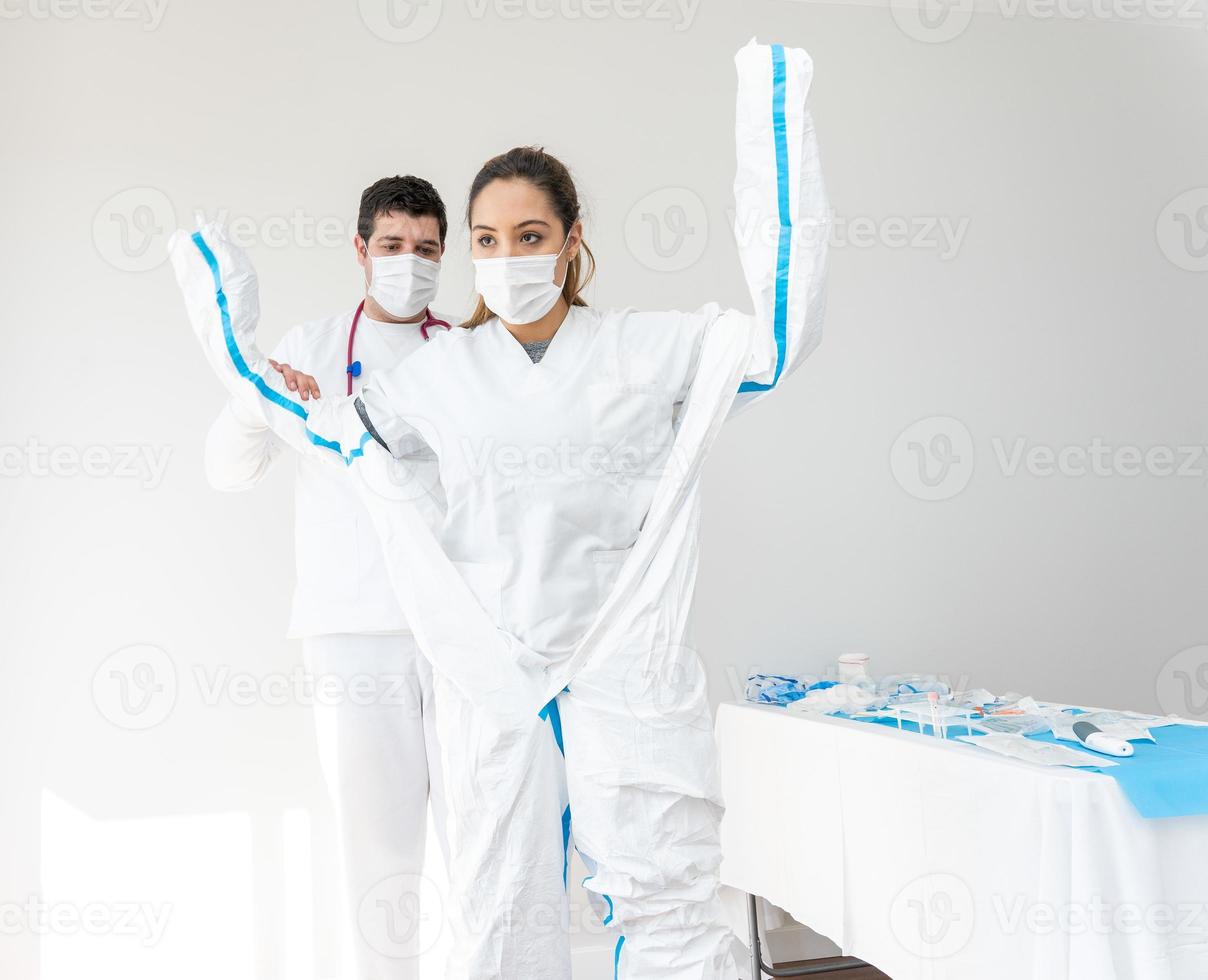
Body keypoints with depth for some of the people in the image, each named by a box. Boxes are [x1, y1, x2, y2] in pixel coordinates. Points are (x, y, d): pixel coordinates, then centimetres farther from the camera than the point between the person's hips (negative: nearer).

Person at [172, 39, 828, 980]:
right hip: (492, 671, 2)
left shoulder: (649, 350, 2)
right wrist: (237, 346, 16)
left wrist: (777, 136, -4)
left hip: (629, 663, -2)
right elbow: (331, 424, 24)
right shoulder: (442, 372, 9)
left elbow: (781, 335, -2)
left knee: (667, 890, -2)